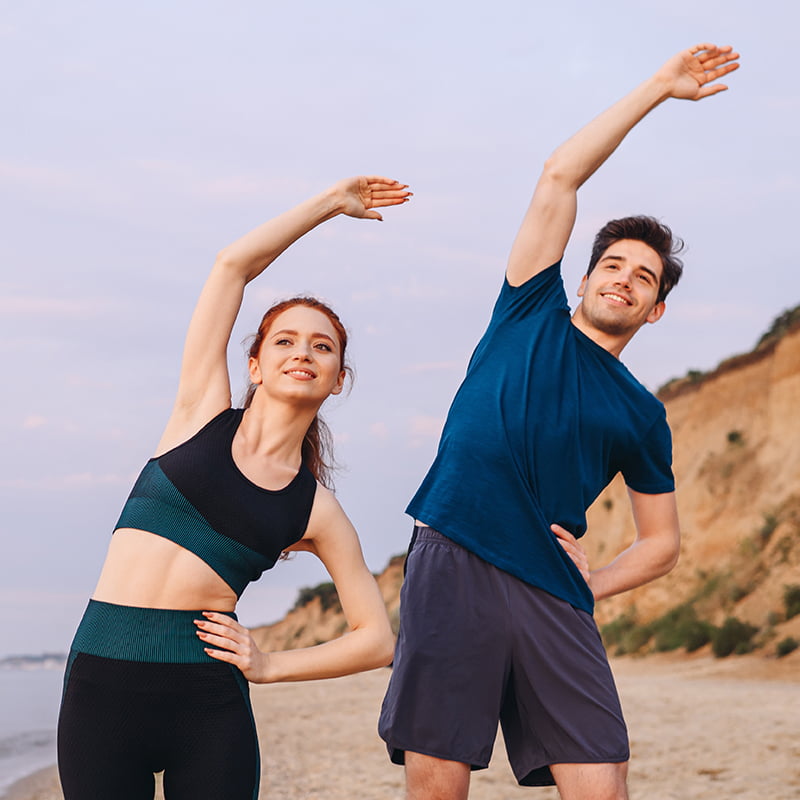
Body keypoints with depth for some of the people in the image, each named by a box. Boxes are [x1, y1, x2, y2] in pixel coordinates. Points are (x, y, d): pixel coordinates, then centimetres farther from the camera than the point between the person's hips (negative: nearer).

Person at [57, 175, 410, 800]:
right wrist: (331, 202, 15)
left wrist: (269, 666, 0)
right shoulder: (205, 413, 9)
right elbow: (234, 265, 7)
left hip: (208, 700, 0)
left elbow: (377, 640, 11)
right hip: (102, 678, 0)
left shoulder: (316, 511, 8)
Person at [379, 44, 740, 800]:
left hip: (553, 597, 2)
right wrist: (656, 88, 14)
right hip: (452, 565, -2)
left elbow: (661, 541, 24)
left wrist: (591, 584, 5)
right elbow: (558, 178, 11)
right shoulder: (532, 316, 16)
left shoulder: (641, 417, 19)